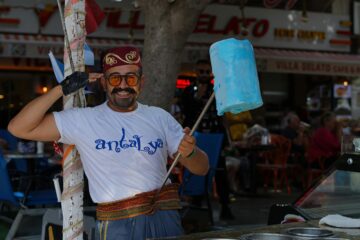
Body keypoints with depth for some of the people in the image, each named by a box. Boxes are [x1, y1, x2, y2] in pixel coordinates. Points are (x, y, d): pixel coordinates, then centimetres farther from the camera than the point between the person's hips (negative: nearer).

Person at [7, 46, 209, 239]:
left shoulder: (159, 118, 7)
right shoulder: (84, 120, 0)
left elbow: (202, 169, 6)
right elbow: (19, 128, -5)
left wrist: (190, 152, -18)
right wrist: (62, 89, -10)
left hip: (166, 218, 2)